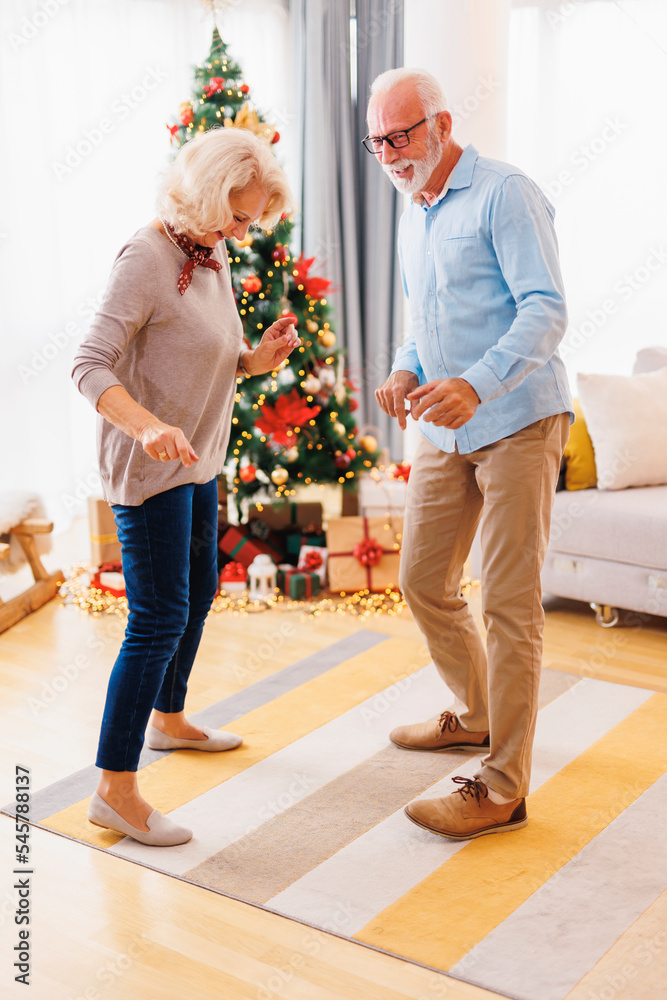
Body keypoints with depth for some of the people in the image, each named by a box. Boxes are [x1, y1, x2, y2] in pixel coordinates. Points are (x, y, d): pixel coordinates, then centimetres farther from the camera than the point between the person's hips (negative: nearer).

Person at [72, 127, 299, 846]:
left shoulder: (213, 257, 8)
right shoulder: (147, 258, -19)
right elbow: (90, 365, -24)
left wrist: (260, 359, -6)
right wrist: (149, 427, -40)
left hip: (196, 462, 10)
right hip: (148, 466, -9)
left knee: (198, 592, 22)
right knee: (158, 620, -9)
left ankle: (167, 719, 43)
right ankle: (115, 788, 1)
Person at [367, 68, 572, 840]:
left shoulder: (504, 196, -11)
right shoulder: (411, 220, 16)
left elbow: (545, 309, -19)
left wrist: (477, 384, -33)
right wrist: (405, 371, 4)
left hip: (517, 423, -8)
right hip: (444, 430, 9)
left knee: (510, 603, -6)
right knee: (422, 581, 13)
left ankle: (502, 788, 0)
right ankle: (478, 714, 36)